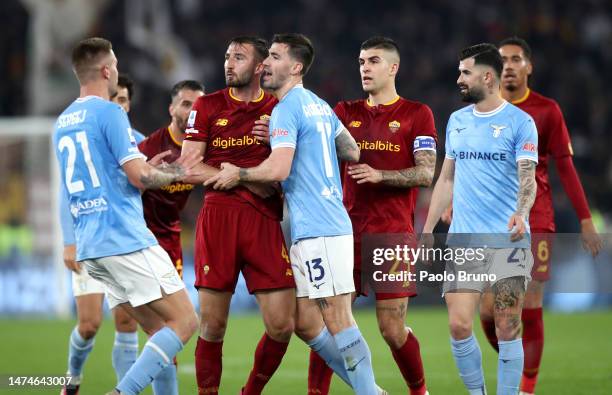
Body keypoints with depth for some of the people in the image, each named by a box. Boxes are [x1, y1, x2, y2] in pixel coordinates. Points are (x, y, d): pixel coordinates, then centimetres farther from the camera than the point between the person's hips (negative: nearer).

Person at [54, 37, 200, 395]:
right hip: (126, 240, -9)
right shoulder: (109, 113, -8)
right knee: (185, 321, -6)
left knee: (162, 330, 11)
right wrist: (174, 173, 5)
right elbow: (139, 177, -13)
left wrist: (149, 167, 26)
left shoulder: (63, 122, 18)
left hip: (89, 245, 9)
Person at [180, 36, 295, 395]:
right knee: (212, 324, -2)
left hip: (265, 221, 1)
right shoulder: (208, 106, 8)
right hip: (218, 215, -1)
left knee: (281, 325, -5)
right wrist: (246, 180, -8)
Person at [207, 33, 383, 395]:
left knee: (337, 319, -8)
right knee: (305, 322, 11)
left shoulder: (286, 109, -10)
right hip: (327, 223, 10)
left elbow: (278, 169, -20)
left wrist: (238, 174, -4)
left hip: (317, 228, -10)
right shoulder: (319, 105, 17)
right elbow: (352, 152, 25)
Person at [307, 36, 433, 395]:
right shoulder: (347, 112, 13)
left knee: (393, 329, -3)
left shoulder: (416, 114, 2)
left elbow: (426, 173, -5)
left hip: (393, 234, -3)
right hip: (348, 231, 3)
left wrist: (380, 175, -20)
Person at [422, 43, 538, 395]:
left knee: (508, 329, -4)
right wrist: (428, 230, 16)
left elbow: (528, 178, -13)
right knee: (459, 325, -4)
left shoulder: (519, 122, -4)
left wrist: (521, 213, -33)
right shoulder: (457, 121, 13)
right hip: (463, 239, 4)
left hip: (507, 239, -4)